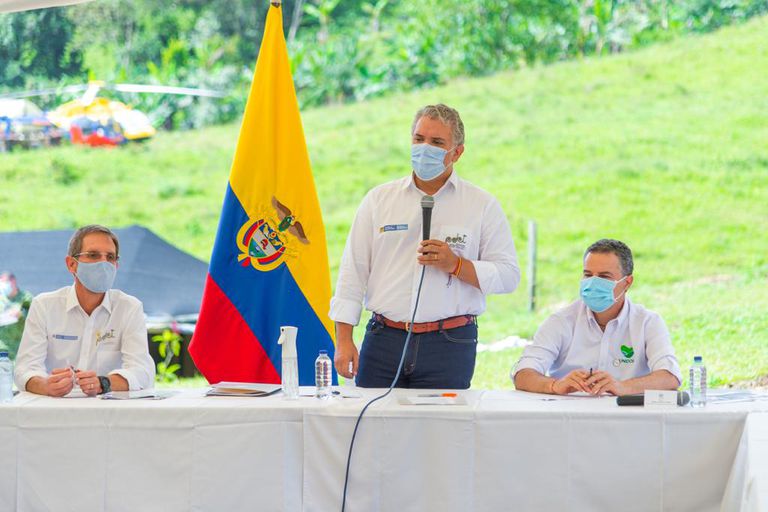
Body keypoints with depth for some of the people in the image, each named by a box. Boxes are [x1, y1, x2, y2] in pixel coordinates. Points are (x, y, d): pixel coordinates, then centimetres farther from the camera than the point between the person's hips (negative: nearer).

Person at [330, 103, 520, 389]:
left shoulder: (482, 206, 6)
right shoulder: (379, 199, 10)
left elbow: (509, 275, 2)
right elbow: (353, 272, 8)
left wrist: (456, 264, -13)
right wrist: (344, 341, 1)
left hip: (449, 344, -1)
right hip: (383, 341, 1)